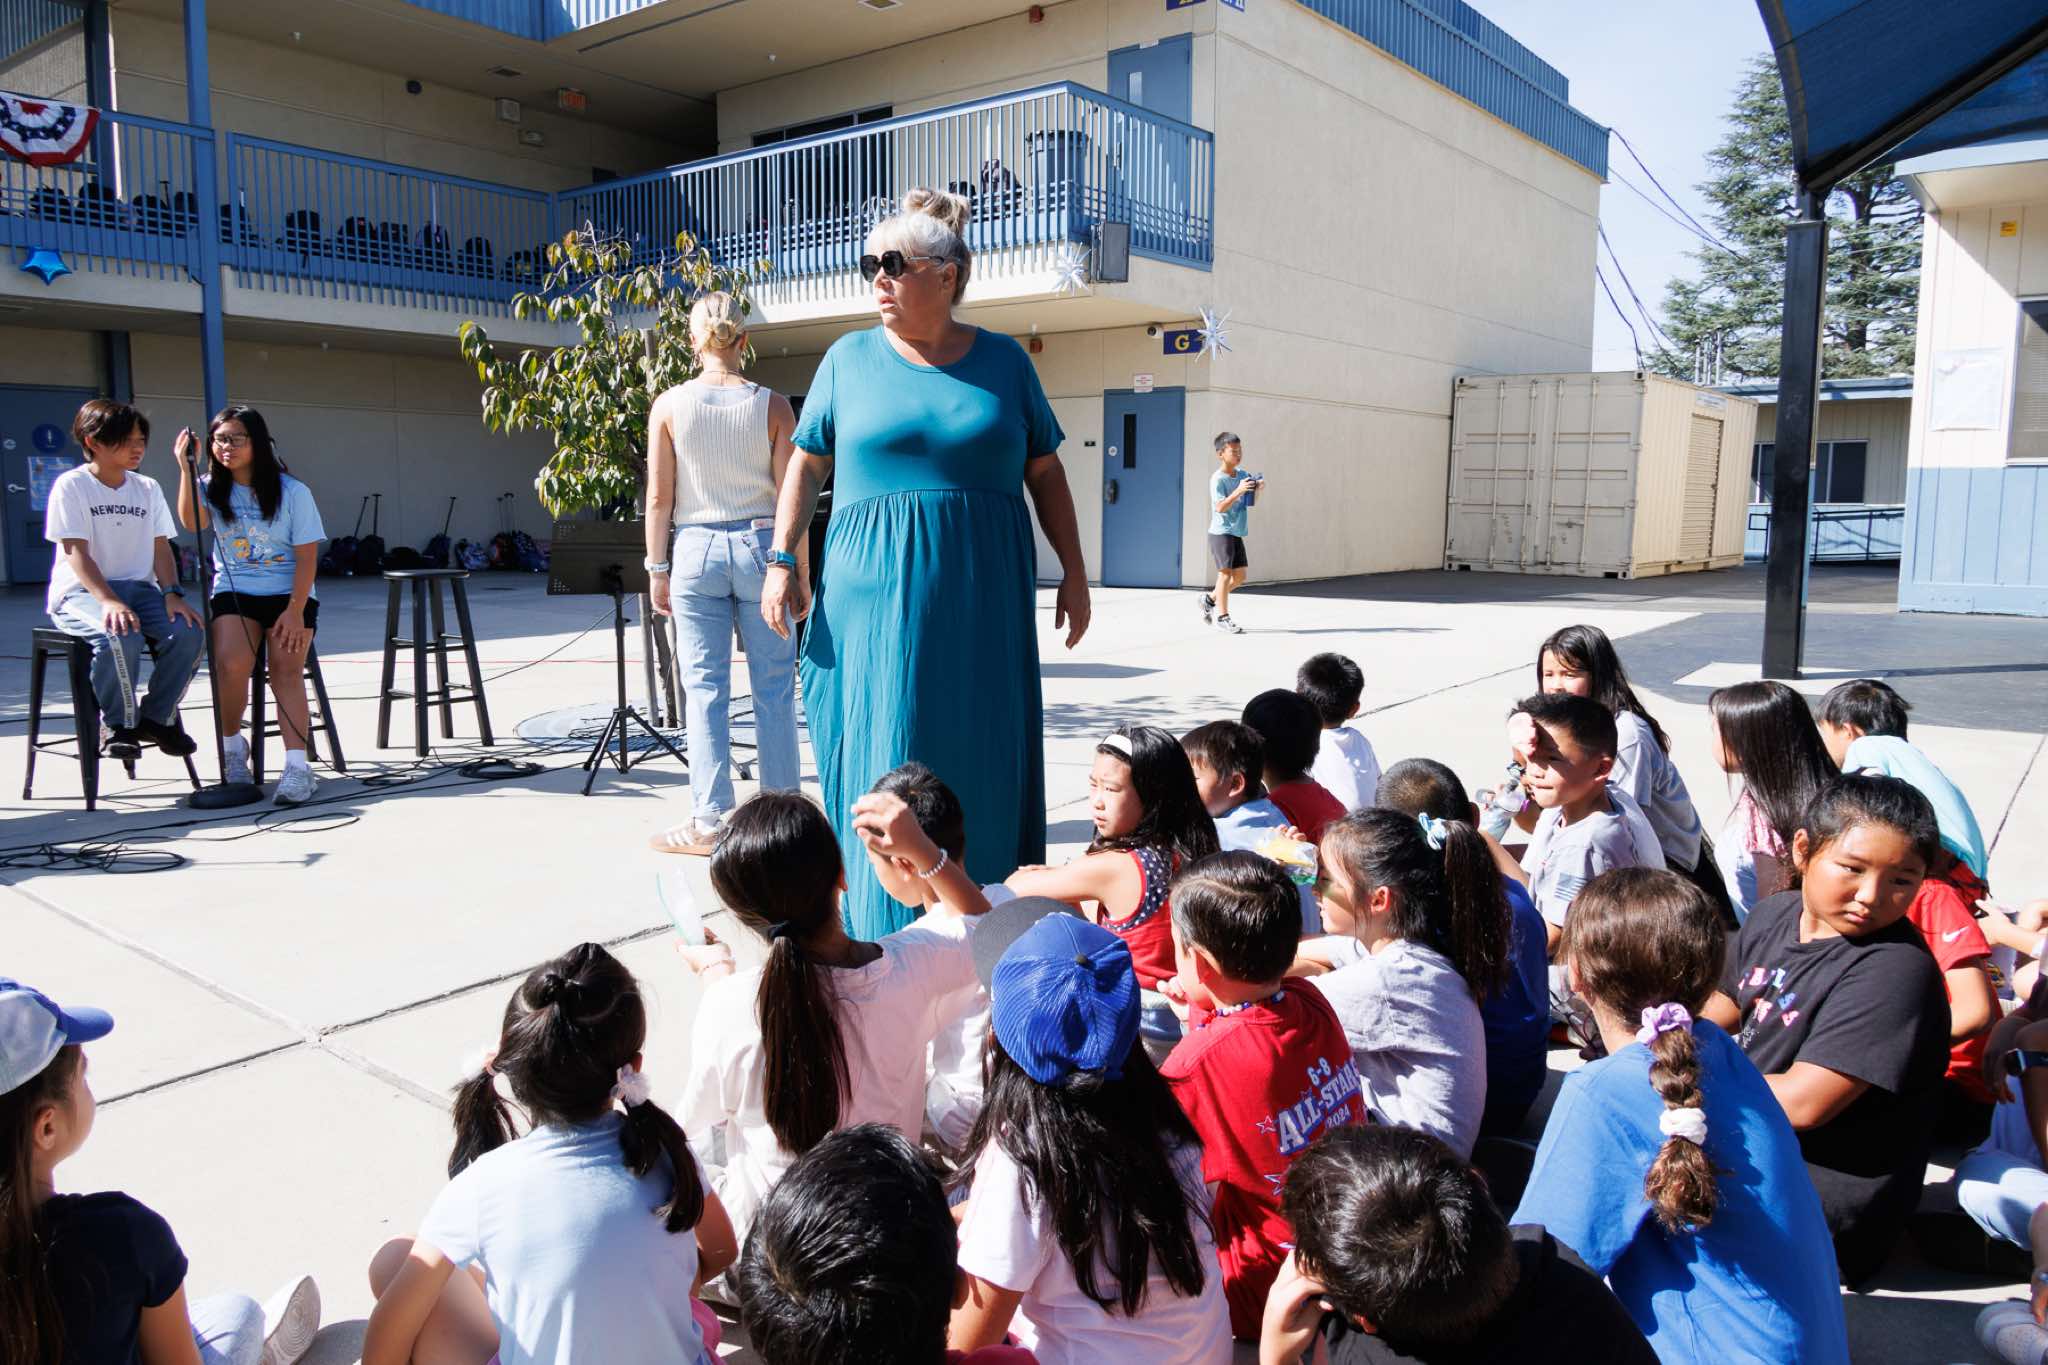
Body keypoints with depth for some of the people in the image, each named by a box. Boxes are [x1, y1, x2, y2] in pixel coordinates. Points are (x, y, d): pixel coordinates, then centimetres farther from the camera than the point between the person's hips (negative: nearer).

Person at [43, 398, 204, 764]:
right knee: (119, 637, -36)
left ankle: (157, 717, -2)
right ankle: (119, 724, -11)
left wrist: (171, 594, -11)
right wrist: (109, 601, -27)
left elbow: (161, 548, 8)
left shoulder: (148, 488, 11)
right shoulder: (72, 485, -4)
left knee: (189, 632, -24)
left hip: (138, 587, 5)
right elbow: (76, 552, -11)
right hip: (81, 592, -5)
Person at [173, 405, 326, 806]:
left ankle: (297, 766, -27)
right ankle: (232, 745, 2)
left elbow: (307, 557, -3)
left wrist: (295, 610, -13)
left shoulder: (292, 492, 1)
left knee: (286, 668, -21)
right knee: (230, 663, -23)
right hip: (233, 594, 2)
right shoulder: (211, 489, 8)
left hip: (289, 594, -1)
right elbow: (192, 522, -14)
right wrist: (186, 468, -21)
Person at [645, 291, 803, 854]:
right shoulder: (772, 405, -3)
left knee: (704, 688, 5)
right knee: (774, 688, 7)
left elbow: (659, 498, -1)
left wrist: (657, 569, 8)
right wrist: (801, 569, 5)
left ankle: (709, 822, 8)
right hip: (759, 546, 0)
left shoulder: (669, 406, -2)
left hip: (696, 551, 0)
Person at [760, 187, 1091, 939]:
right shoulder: (851, 358, 7)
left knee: (981, 765, 4)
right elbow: (806, 463, 9)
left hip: (983, 598, 1)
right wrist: (781, 559, -1)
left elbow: (1045, 472, 10)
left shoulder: (1004, 361, 7)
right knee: (882, 767, 0)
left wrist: (1073, 572, 5)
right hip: (875, 594, 0)